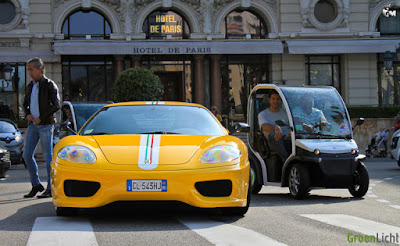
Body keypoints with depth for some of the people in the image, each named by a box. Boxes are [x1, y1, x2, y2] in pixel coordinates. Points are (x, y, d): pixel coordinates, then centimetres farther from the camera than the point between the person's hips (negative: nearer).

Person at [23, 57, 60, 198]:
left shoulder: (49, 85, -5)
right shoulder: (31, 86, 14)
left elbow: (56, 105, -11)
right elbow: (25, 103, 22)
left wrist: (41, 118, -14)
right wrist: (27, 114, 1)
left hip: (45, 125, -7)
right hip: (32, 125, 7)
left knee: (48, 156, -3)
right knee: (27, 155, 2)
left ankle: (50, 188, 3)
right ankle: (36, 185, 14)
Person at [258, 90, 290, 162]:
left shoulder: (285, 112, 25)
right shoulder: (262, 114, 12)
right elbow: (264, 126, -10)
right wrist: (276, 128, -32)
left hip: (287, 139, 3)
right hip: (273, 142, -3)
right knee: (272, 133, -38)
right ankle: (286, 159, -45)